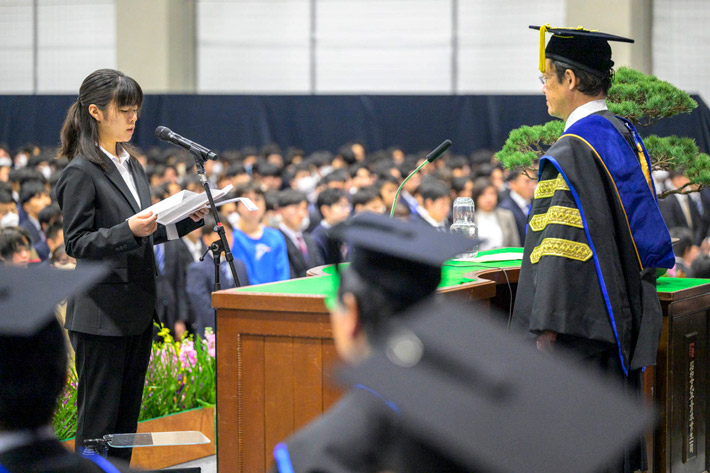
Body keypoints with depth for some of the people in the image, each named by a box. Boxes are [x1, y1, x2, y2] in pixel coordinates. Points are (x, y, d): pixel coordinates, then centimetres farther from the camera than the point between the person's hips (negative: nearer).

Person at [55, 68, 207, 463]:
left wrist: (188, 220, 5)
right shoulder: (81, 172, -12)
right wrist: (129, 230, -27)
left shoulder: (131, 165, 14)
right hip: (101, 314, -8)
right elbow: (76, 244, -15)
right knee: (98, 415, -3)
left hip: (137, 308, 8)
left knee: (128, 412, 12)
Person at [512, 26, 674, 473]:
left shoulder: (572, 151, -17)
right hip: (626, 319, 9)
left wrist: (547, 330, -20)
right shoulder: (626, 138, 11)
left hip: (583, 326, -9)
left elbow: (563, 243, -21)